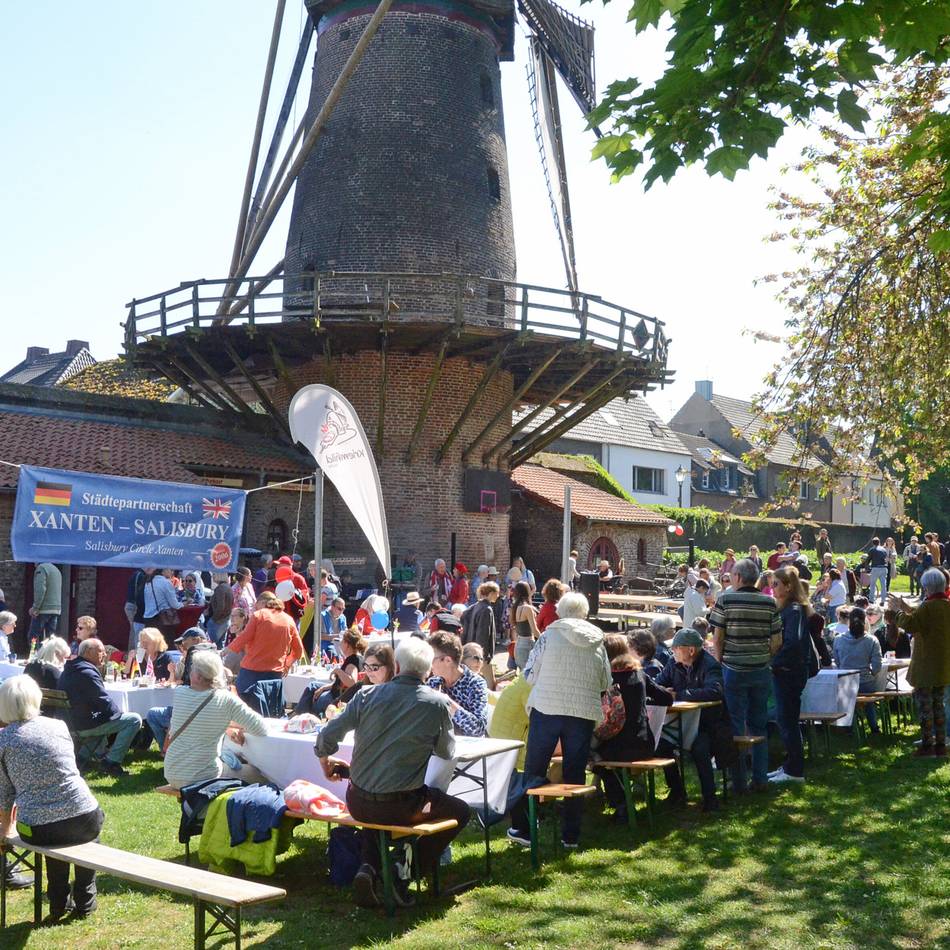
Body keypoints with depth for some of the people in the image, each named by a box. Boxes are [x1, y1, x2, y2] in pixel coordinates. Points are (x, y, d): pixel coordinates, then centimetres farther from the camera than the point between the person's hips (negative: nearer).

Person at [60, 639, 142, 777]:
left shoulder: (68, 671, 13)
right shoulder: (87, 673, -18)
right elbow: (105, 701, -17)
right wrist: (118, 713, 0)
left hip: (70, 723, 10)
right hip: (84, 725, -10)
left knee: (102, 719, 39)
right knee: (134, 720, -9)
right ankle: (111, 762, -6)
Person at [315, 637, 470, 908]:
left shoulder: (367, 695, -1)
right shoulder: (437, 703, -9)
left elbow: (326, 737, 2)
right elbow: (447, 752, 5)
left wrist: (326, 763, 23)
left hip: (357, 804, 4)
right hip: (401, 807, -4)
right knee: (459, 810, 21)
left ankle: (369, 866, 14)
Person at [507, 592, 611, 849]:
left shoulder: (550, 635, -5)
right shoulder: (598, 643, 2)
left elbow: (530, 675, -2)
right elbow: (606, 683, 10)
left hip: (547, 709, -2)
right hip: (584, 714, 2)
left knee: (534, 771, 9)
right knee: (575, 774, 11)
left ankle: (523, 828, 13)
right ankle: (570, 834, 16)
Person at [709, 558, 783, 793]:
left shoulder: (725, 600, -8)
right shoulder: (769, 603, 1)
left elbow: (717, 637, -7)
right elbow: (777, 641, 2)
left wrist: (720, 663, 4)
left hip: (734, 670, -3)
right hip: (761, 670, 3)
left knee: (736, 725, 4)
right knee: (758, 725, 14)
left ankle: (738, 782, 6)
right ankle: (760, 778, 17)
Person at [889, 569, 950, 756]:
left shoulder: (929, 606, -20)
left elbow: (910, 625, -26)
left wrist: (898, 610, -10)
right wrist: (907, 609, 21)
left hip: (926, 667, -8)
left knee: (924, 704, 0)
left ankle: (927, 744, 2)